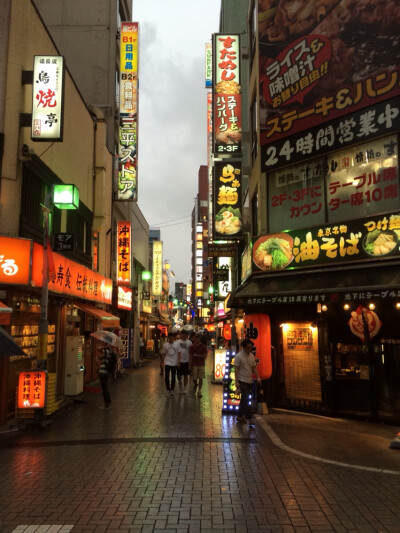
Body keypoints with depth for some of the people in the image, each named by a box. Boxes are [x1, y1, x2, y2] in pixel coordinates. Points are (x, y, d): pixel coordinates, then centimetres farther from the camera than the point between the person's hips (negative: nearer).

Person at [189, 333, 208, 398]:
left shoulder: (203, 346, -1)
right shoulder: (192, 346, 0)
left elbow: (205, 355, -4)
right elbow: (190, 356, 0)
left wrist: (197, 355, -12)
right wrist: (190, 365, -3)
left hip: (201, 365, 0)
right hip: (194, 364, 0)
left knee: (200, 378, -1)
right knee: (194, 378, 4)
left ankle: (199, 391, 7)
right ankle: (195, 385, 36)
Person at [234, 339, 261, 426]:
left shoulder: (252, 356, 10)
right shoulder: (239, 356, -10)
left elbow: (254, 367, 14)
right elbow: (236, 369, -12)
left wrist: (258, 377, 0)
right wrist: (237, 382, -18)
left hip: (249, 381, 7)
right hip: (242, 381, -7)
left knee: (244, 399, 12)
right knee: (246, 399, -12)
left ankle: (239, 416, 22)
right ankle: (249, 418, -10)